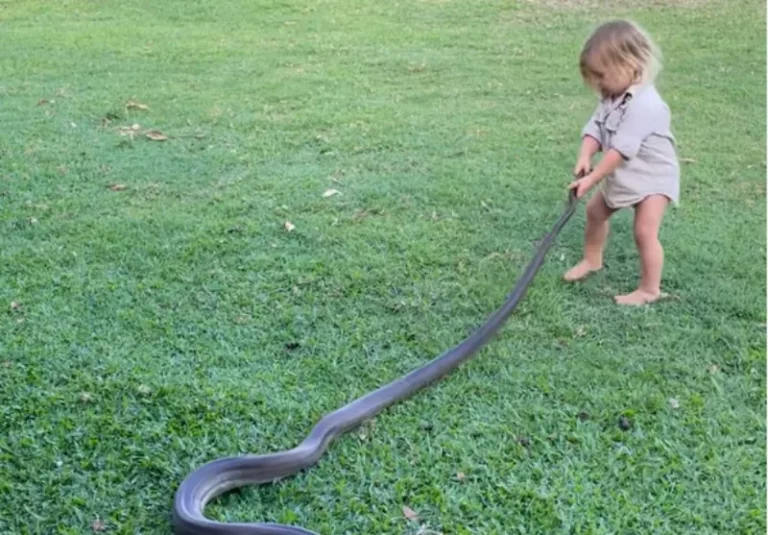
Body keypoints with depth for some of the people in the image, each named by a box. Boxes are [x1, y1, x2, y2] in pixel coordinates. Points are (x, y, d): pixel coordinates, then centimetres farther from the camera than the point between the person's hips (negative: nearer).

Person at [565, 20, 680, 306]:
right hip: (622, 175, 10)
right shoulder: (611, 96, -3)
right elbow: (595, 128, -6)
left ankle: (650, 289, -1)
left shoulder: (644, 104, -33)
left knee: (645, 232, -16)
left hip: (653, 177, -10)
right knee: (595, 211, 21)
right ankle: (592, 260, 42)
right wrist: (585, 158, -25)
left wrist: (592, 179, -31)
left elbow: (621, 149, -34)